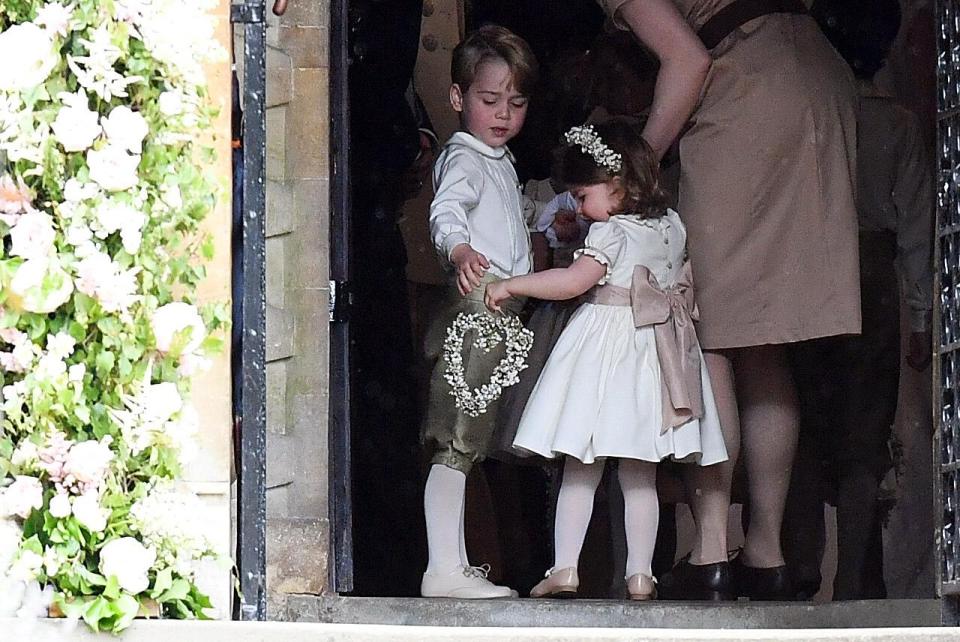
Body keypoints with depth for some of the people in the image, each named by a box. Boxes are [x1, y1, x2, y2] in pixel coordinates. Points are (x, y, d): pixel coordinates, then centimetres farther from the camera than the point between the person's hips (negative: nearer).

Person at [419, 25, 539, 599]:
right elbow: (446, 211, -29)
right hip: (475, 308, -10)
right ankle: (444, 570, -18)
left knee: (466, 444, 13)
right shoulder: (464, 159, -9)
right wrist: (460, 251, -48)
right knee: (456, 443, -14)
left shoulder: (499, 159, 22)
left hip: (502, 310, 10)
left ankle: (456, 562, 19)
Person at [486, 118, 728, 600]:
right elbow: (682, 285, 22)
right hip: (654, 354, 6)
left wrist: (510, 286, -17)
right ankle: (640, 573, 6)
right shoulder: (672, 226, 9)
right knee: (640, 477, 9)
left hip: (604, 350, -6)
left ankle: (564, 566, -5)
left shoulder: (611, 232, -12)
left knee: (580, 468, -1)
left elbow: (575, 280, -24)